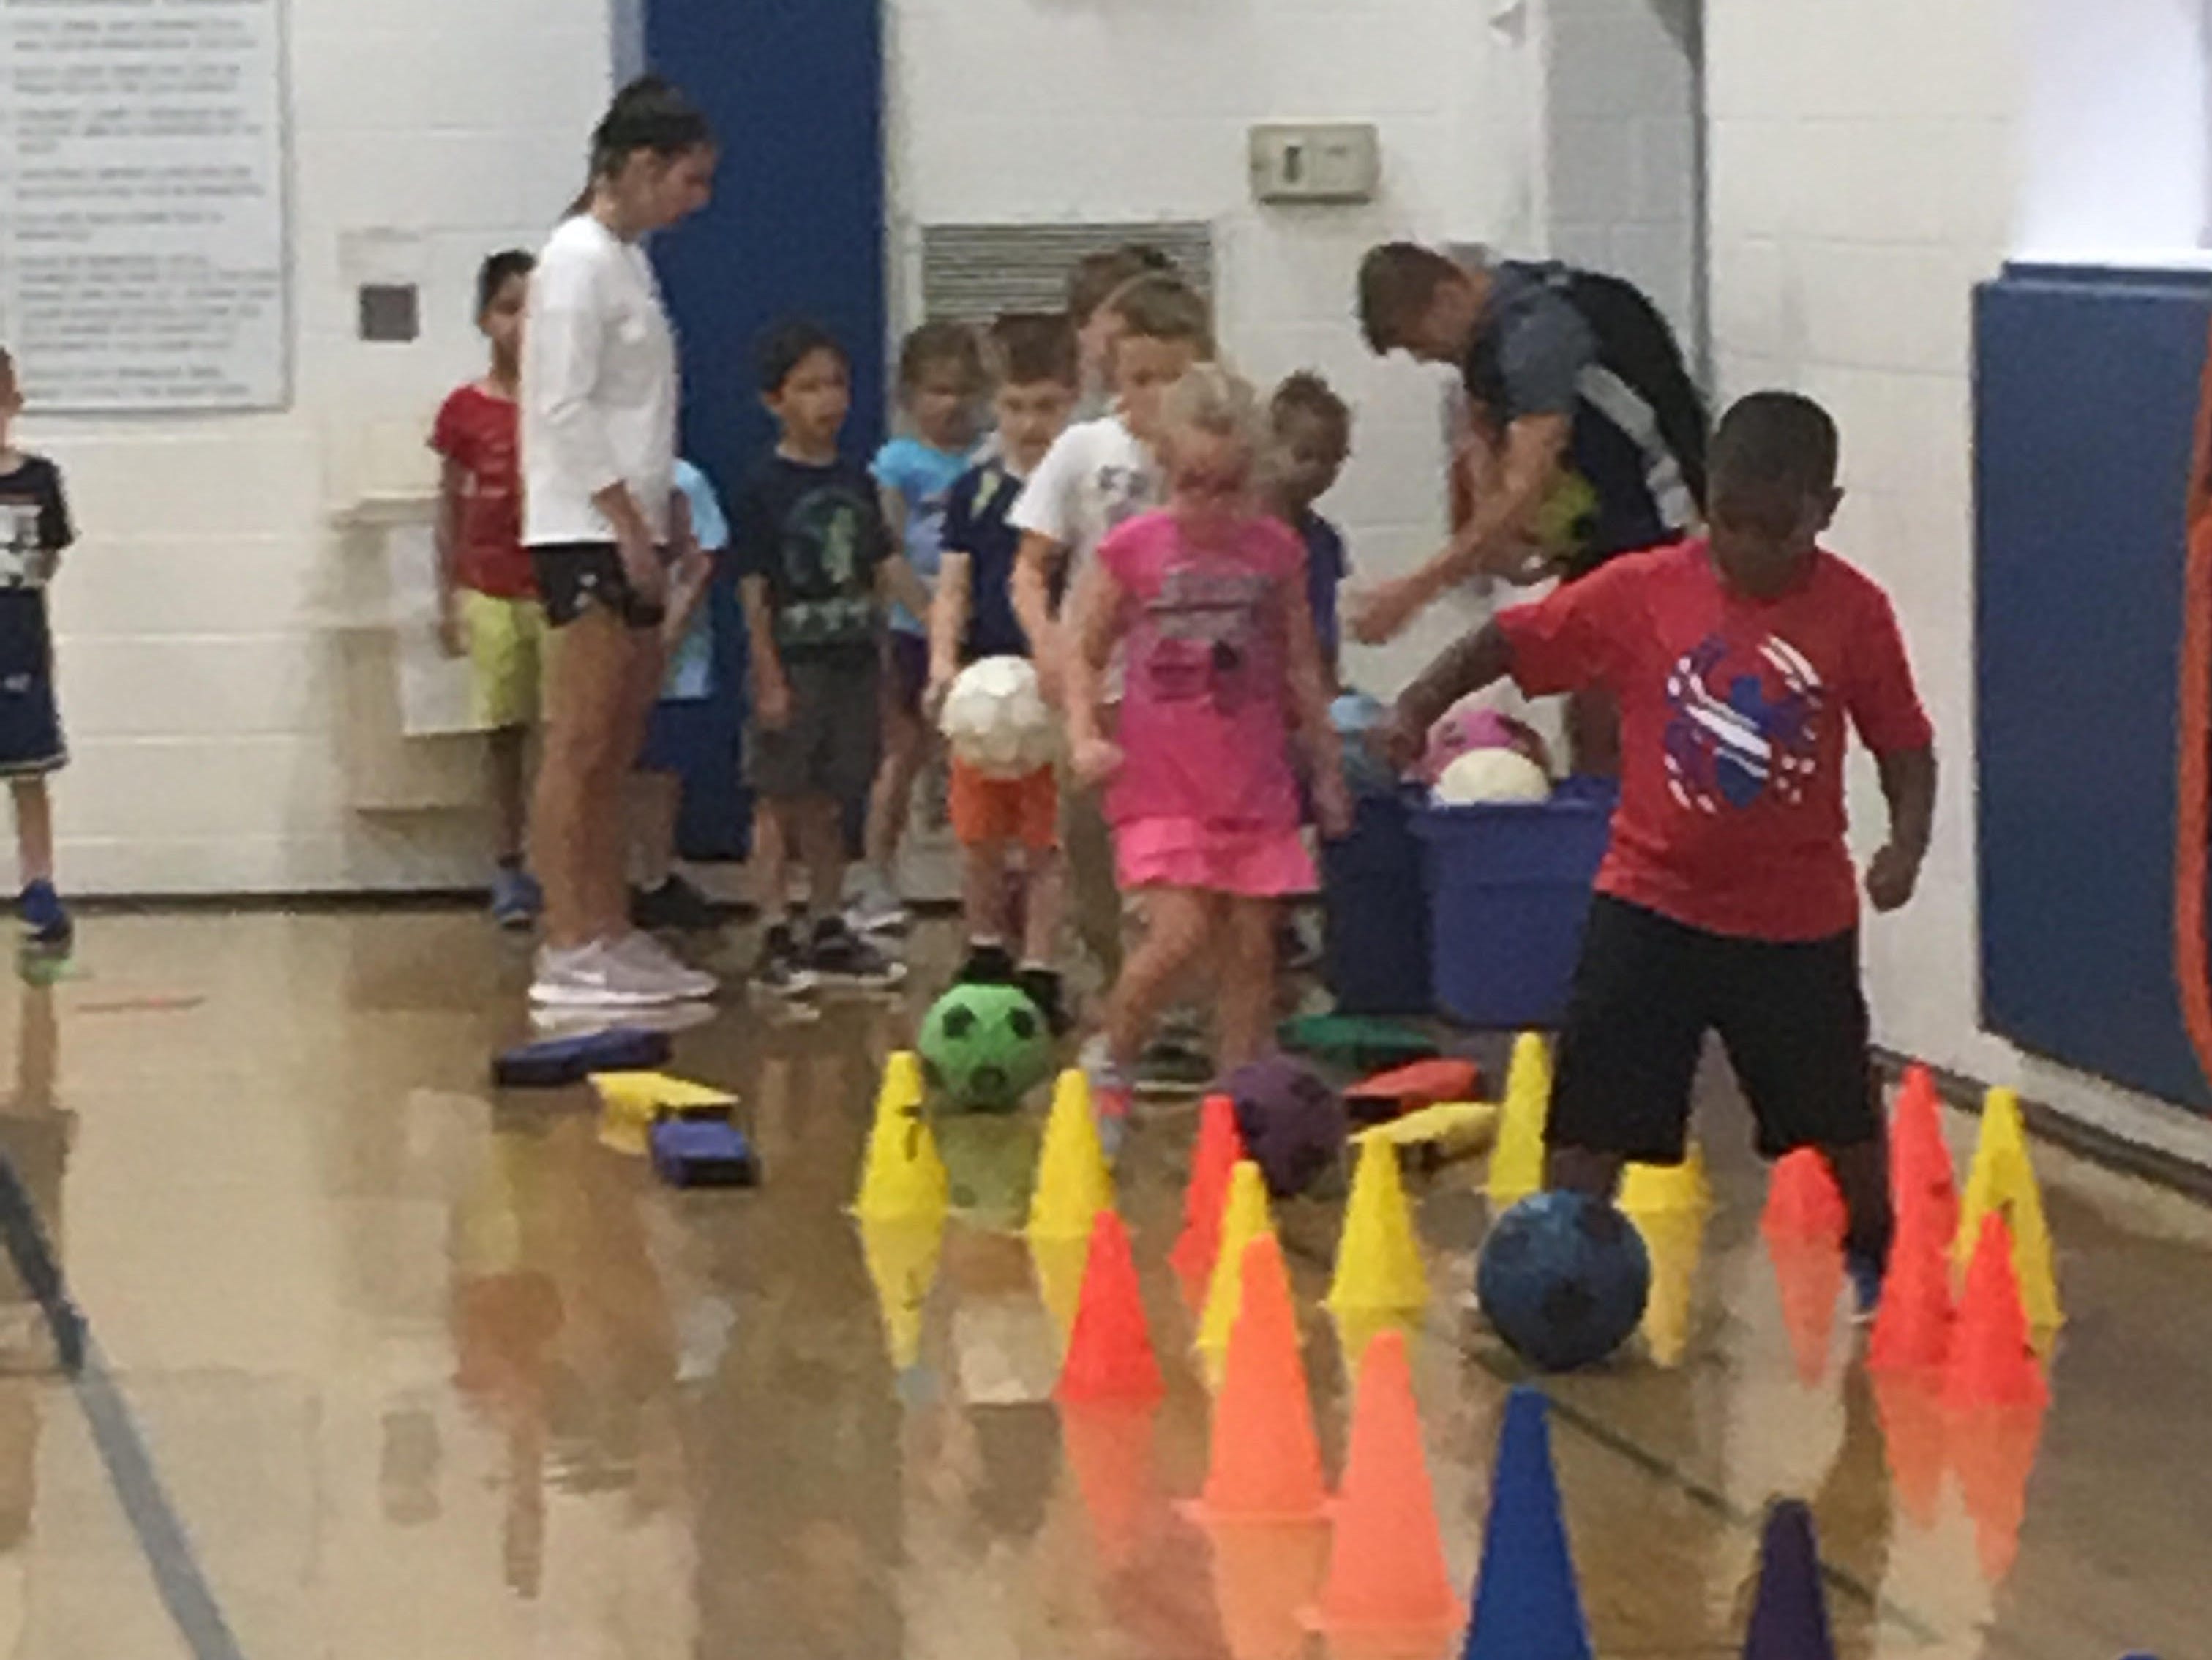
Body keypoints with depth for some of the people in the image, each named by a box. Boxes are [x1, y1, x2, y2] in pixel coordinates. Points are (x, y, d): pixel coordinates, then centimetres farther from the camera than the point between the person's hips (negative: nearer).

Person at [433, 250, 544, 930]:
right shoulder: (466, 410, 1)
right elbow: (451, 506, 6)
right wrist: (447, 598, 4)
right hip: (491, 590, 0)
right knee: (505, 734, 5)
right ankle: (508, 867, 12)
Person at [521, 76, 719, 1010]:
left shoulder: (628, 262, 17)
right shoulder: (579, 260, -11)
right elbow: (565, 409, -17)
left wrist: (654, 530, 13)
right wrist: (630, 527, -18)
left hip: (627, 535, 10)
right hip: (587, 535, -10)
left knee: (615, 755, 11)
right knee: (580, 747, -9)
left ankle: (611, 939, 14)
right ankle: (567, 955, -9)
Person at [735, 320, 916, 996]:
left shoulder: (855, 482, 9)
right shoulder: (765, 488, -8)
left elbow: (885, 565, 13)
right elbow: (754, 590, -9)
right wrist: (768, 678, -13)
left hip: (854, 660, 5)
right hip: (795, 664, -5)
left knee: (829, 808, 12)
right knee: (784, 806, 0)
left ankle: (827, 930, 19)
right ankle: (777, 937, 4)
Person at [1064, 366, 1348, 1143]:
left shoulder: (1275, 552, 4)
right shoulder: (1132, 550, -3)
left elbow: (1300, 670, 13)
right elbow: (1085, 656, 4)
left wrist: (1326, 769, 16)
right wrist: (1086, 738, -12)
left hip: (1254, 787, 3)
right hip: (1160, 786, -3)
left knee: (1251, 947, 3)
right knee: (1179, 934, -14)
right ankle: (1112, 1068, 7)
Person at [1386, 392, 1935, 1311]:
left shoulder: (1854, 613, -9)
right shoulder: (1641, 592, -11)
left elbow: (1903, 745, -2)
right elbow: (1506, 643, -5)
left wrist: (1906, 843, -18)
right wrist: (1422, 701, -20)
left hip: (1798, 914, 1)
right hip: (1653, 899, -1)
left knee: (1841, 1114, 19)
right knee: (1594, 1114, -9)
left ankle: (1877, 1261, 43)